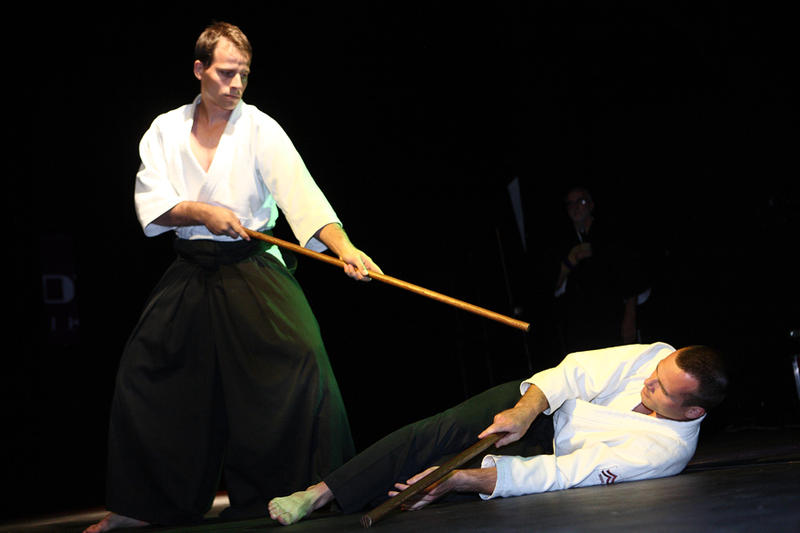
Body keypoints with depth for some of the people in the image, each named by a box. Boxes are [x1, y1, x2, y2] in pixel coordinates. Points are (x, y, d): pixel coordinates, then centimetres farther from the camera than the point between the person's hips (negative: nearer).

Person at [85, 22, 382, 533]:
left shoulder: (260, 129, -7)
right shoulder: (165, 130, 4)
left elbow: (302, 194, -21)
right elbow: (151, 202, -3)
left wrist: (346, 249, -35)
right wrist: (201, 212, -21)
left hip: (253, 268, -3)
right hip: (190, 271, 3)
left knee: (300, 355, -23)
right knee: (142, 375, 3)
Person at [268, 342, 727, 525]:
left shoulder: (667, 449, -31)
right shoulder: (658, 356, -18)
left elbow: (564, 474, -36)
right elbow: (577, 370, -13)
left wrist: (459, 480, -39)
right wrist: (523, 413, -32)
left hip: (549, 452, -2)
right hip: (537, 402, 2)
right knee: (443, 430, -21)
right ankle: (321, 493, -21)